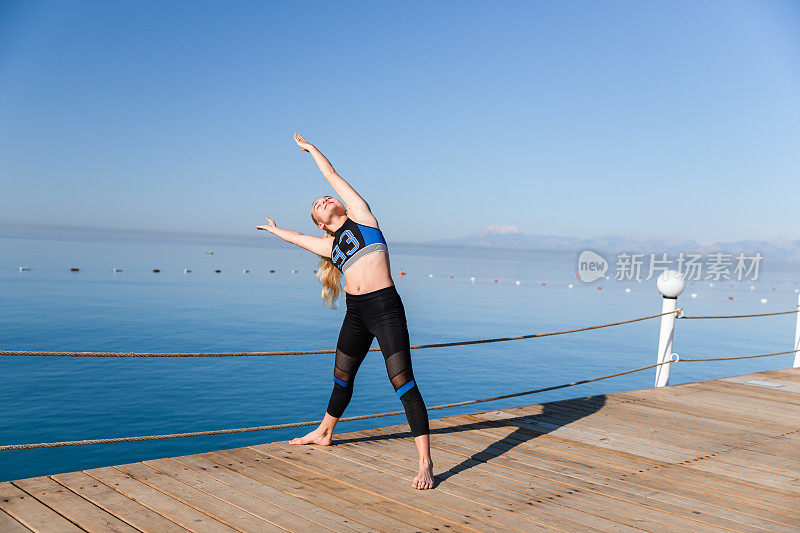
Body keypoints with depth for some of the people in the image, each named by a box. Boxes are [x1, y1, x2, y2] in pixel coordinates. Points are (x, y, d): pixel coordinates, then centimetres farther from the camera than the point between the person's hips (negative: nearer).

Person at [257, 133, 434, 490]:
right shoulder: (330, 244, 18)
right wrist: (275, 230, 56)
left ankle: (425, 463, -12)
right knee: (342, 378, 21)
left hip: (386, 308, -6)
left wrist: (310, 148, 29)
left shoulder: (360, 214, 8)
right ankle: (323, 433, 44)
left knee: (403, 382, -12)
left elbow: (332, 175, 15)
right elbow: (296, 238, 38)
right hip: (356, 315, 6)